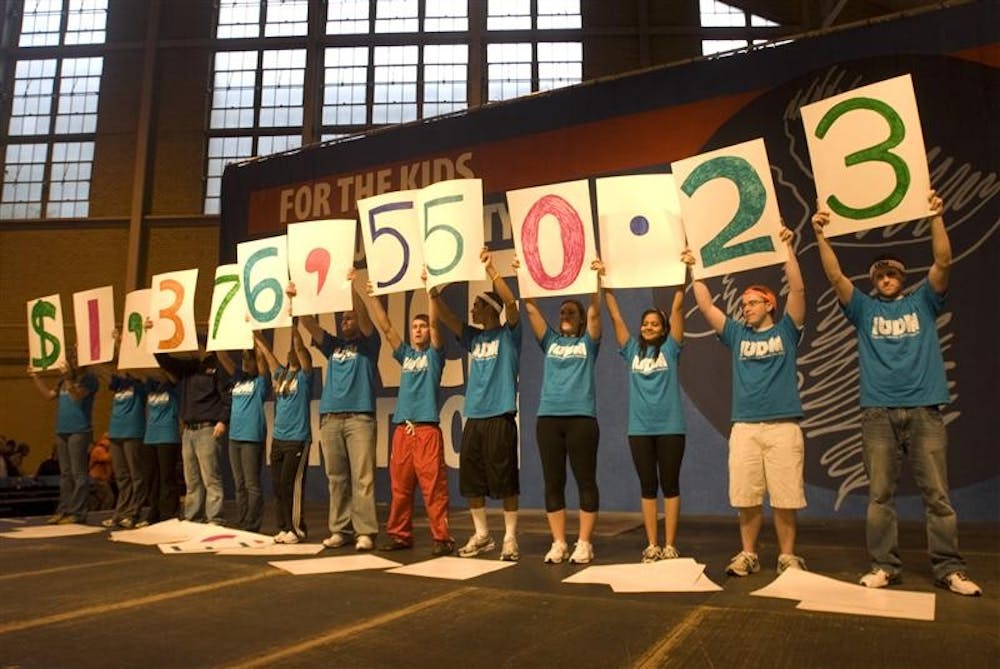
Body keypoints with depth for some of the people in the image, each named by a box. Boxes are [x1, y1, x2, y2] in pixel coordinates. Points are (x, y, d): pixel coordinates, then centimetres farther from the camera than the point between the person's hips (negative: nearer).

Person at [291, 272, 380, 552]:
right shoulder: (333, 346, 20)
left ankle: (365, 531, -5)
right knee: (336, 477, 6)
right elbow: (310, 324, 12)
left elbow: (364, 316, -8)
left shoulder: (368, 344, 8)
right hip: (329, 419, 5)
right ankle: (340, 529, 12)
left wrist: (352, 286, -17)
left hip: (359, 418, -5)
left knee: (362, 477, -7)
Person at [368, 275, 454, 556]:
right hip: (402, 428, 5)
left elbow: (435, 323, -8)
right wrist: (372, 297, 5)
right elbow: (385, 327, 11)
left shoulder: (434, 354, 6)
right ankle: (399, 534, 18)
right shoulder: (405, 354, 17)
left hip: (427, 428, -5)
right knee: (399, 485, 8)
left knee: (433, 486, -5)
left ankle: (442, 538, -1)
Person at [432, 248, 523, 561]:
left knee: (504, 479, -2)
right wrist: (433, 291, -4)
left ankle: (510, 537, 9)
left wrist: (491, 270, -21)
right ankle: (482, 535, 21)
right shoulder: (473, 337, 15)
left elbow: (511, 303, -17)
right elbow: (446, 317, 9)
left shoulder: (508, 335, -1)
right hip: (473, 418, 6)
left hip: (500, 417, -6)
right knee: (471, 480, 9)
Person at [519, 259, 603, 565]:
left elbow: (595, 312, -5)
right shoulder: (550, 341, 15)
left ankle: (584, 544, 9)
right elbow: (531, 309, 9)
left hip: (581, 417, -3)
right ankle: (559, 543, 13)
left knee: (586, 482, 1)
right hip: (548, 417, 3)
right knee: (553, 483, 5)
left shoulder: (588, 342, 9)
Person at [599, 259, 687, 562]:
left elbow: (677, 308, -3)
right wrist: (604, 284, 4)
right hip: (639, 428, 2)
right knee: (647, 486, 8)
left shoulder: (670, 349, 4)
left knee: (670, 485, 4)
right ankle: (651, 545, 15)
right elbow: (615, 316, 7)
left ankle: (670, 545, 10)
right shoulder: (632, 350, 9)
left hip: (670, 427, -2)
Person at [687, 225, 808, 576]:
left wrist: (787, 249, -6)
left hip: (783, 427, -3)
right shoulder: (737, 334, 14)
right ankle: (748, 554, 18)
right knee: (746, 497, 6)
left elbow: (798, 289, -3)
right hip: (744, 427, 3)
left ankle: (787, 556, 15)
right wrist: (695, 269, 8)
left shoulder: (785, 330, 7)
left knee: (785, 497, 2)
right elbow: (706, 306, 11)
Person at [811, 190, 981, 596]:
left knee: (937, 494, 2)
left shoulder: (923, 302, 12)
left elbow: (943, 264, -2)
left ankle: (949, 569, 9)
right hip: (878, 412, 1)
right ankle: (884, 566, 10)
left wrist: (936, 219, -13)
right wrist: (820, 236, -11)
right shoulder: (864, 308, 12)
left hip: (924, 410, 0)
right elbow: (835, 277, -1)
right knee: (880, 495, 3)